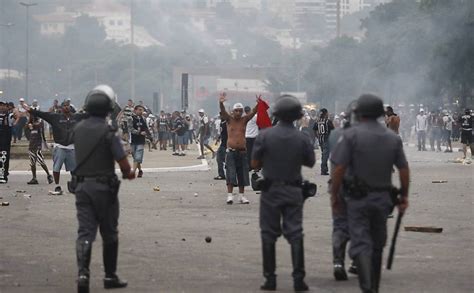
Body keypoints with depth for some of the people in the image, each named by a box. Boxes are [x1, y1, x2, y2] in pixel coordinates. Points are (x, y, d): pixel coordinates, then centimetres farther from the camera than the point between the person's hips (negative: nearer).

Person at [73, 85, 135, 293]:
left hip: (82, 185, 4)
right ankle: (110, 276, 18)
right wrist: (127, 173, 5)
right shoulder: (107, 132, -15)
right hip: (104, 187, -4)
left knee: (85, 232, 2)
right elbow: (123, 161, -16)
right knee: (109, 233, 10)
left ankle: (82, 273, -16)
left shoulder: (78, 129, 3)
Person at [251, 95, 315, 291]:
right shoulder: (302, 138, -8)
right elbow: (310, 163, 5)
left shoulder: (265, 136, -11)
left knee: (269, 234, 8)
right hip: (293, 191, 1)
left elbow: (255, 164, -6)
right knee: (295, 234, 5)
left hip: (270, 190, -1)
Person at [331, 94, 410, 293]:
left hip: (358, 198, -4)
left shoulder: (351, 135, -10)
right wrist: (404, 196, 14)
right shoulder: (393, 137, 4)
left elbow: (339, 168, -14)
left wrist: (334, 195, -5)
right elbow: (404, 169, 4)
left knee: (360, 243, -6)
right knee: (377, 245, 17)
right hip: (383, 198, 4)